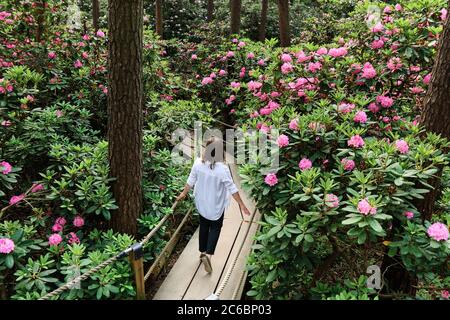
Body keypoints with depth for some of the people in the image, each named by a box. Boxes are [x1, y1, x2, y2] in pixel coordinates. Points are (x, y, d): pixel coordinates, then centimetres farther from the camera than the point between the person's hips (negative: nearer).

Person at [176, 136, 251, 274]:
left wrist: (183, 194, 15)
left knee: (204, 226, 22)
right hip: (216, 204, -4)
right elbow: (232, 188, -20)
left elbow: (191, 181, -2)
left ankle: (203, 252, 35)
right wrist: (241, 204, -10)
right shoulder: (222, 168, -26)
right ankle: (208, 254, -3)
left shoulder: (198, 163, -14)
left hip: (201, 203, 4)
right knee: (215, 228, 14)